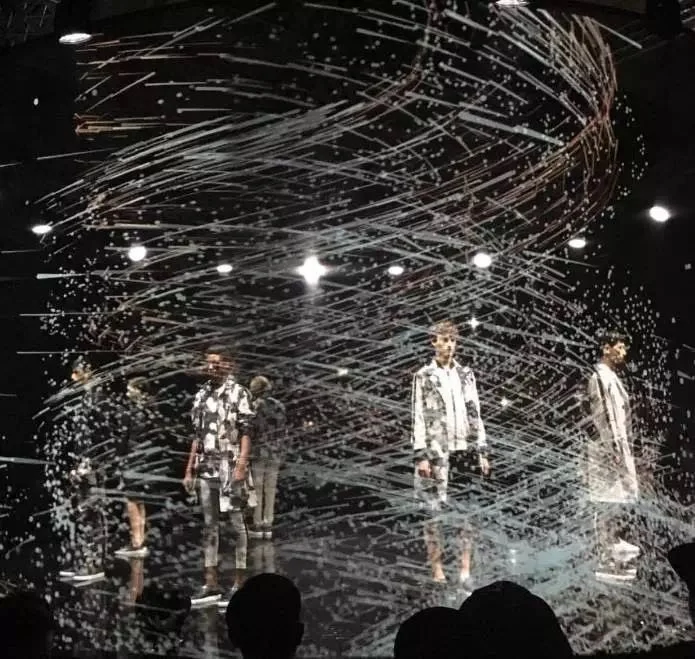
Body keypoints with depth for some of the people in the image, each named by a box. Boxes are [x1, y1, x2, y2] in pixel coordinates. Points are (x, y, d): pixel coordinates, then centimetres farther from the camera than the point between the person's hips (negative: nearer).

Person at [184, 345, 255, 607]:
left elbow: (246, 433, -11)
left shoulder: (238, 393, -5)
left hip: (231, 467, -6)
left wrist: (242, 465, -20)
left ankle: (239, 584, 4)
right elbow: (197, 436, 18)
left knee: (236, 524, -1)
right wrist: (190, 470, 14)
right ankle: (211, 585, 15)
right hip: (206, 468, 7)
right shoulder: (201, 395, 14)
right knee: (209, 525, 9)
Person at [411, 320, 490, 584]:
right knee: (434, 510, -3)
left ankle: (465, 568, 7)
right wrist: (421, 455, -9)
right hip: (435, 452, -3)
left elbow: (475, 414, 13)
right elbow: (418, 418, -2)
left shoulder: (466, 374, 13)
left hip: (463, 450, 3)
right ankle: (437, 570, 4)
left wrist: (482, 451, 7)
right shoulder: (423, 376, 3)